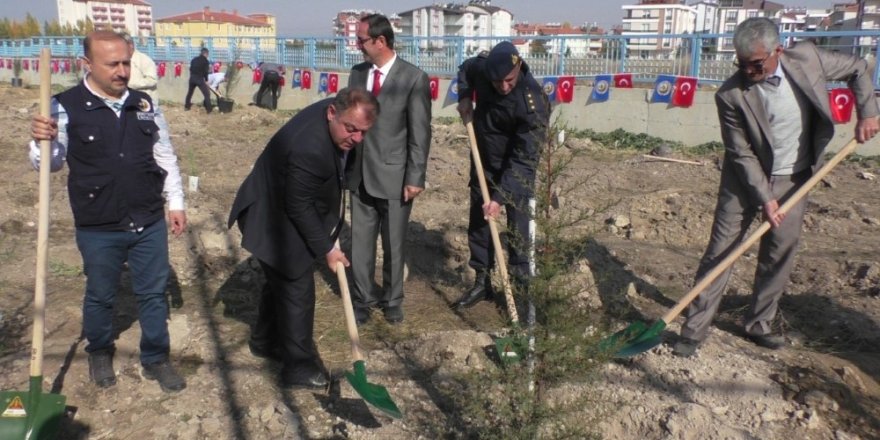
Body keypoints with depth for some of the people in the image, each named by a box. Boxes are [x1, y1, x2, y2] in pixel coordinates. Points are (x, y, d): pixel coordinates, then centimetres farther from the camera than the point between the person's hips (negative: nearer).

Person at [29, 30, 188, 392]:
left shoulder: (144, 104, 0)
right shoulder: (66, 107, -11)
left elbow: (164, 157, 9)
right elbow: (49, 164, -3)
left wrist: (175, 203, 8)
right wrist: (40, 141, -25)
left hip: (149, 223, 3)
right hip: (98, 229, -2)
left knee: (153, 293, 13)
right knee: (100, 295, 17)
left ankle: (155, 359, 32)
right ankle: (99, 354, 43)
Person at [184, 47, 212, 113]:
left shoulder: (194, 59, 16)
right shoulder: (205, 61, -2)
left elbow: (191, 69, 14)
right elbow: (205, 71, -7)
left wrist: (193, 76, 16)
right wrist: (206, 80, 0)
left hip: (192, 77, 6)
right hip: (199, 78, -6)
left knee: (190, 92, 24)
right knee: (207, 93, -4)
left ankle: (187, 106, 34)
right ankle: (209, 109, -11)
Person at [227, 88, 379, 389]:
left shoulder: (336, 117, -9)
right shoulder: (308, 149, -38)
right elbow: (299, 207, -27)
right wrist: (327, 249, -18)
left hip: (286, 215, 10)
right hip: (275, 221, -9)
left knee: (283, 279, 23)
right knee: (297, 290, -1)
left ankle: (265, 341, 43)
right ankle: (298, 367, 14)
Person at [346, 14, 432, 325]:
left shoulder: (414, 78, -9)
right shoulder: (357, 74, 7)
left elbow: (420, 133, -9)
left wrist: (415, 179, -12)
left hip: (394, 177, -4)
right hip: (360, 176, 4)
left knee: (394, 245, 10)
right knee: (360, 243, 10)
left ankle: (392, 300, 29)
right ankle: (363, 299, 27)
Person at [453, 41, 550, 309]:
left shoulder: (533, 102, -32)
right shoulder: (481, 66, -16)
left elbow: (523, 159, -30)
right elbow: (465, 69, 12)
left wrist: (501, 196, -33)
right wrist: (465, 98, -5)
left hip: (516, 170, -5)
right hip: (483, 162, 6)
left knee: (518, 228, -4)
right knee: (478, 223, 12)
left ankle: (522, 287, 10)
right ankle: (482, 282, 26)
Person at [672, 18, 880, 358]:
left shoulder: (808, 58, -13)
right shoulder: (731, 95, -21)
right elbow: (742, 154, -16)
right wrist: (764, 198, -17)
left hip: (794, 180, 3)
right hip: (746, 180, -3)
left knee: (780, 256, 8)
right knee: (720, 252, -3)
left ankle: (759, 325, 24)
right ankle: (694, 330, 4)